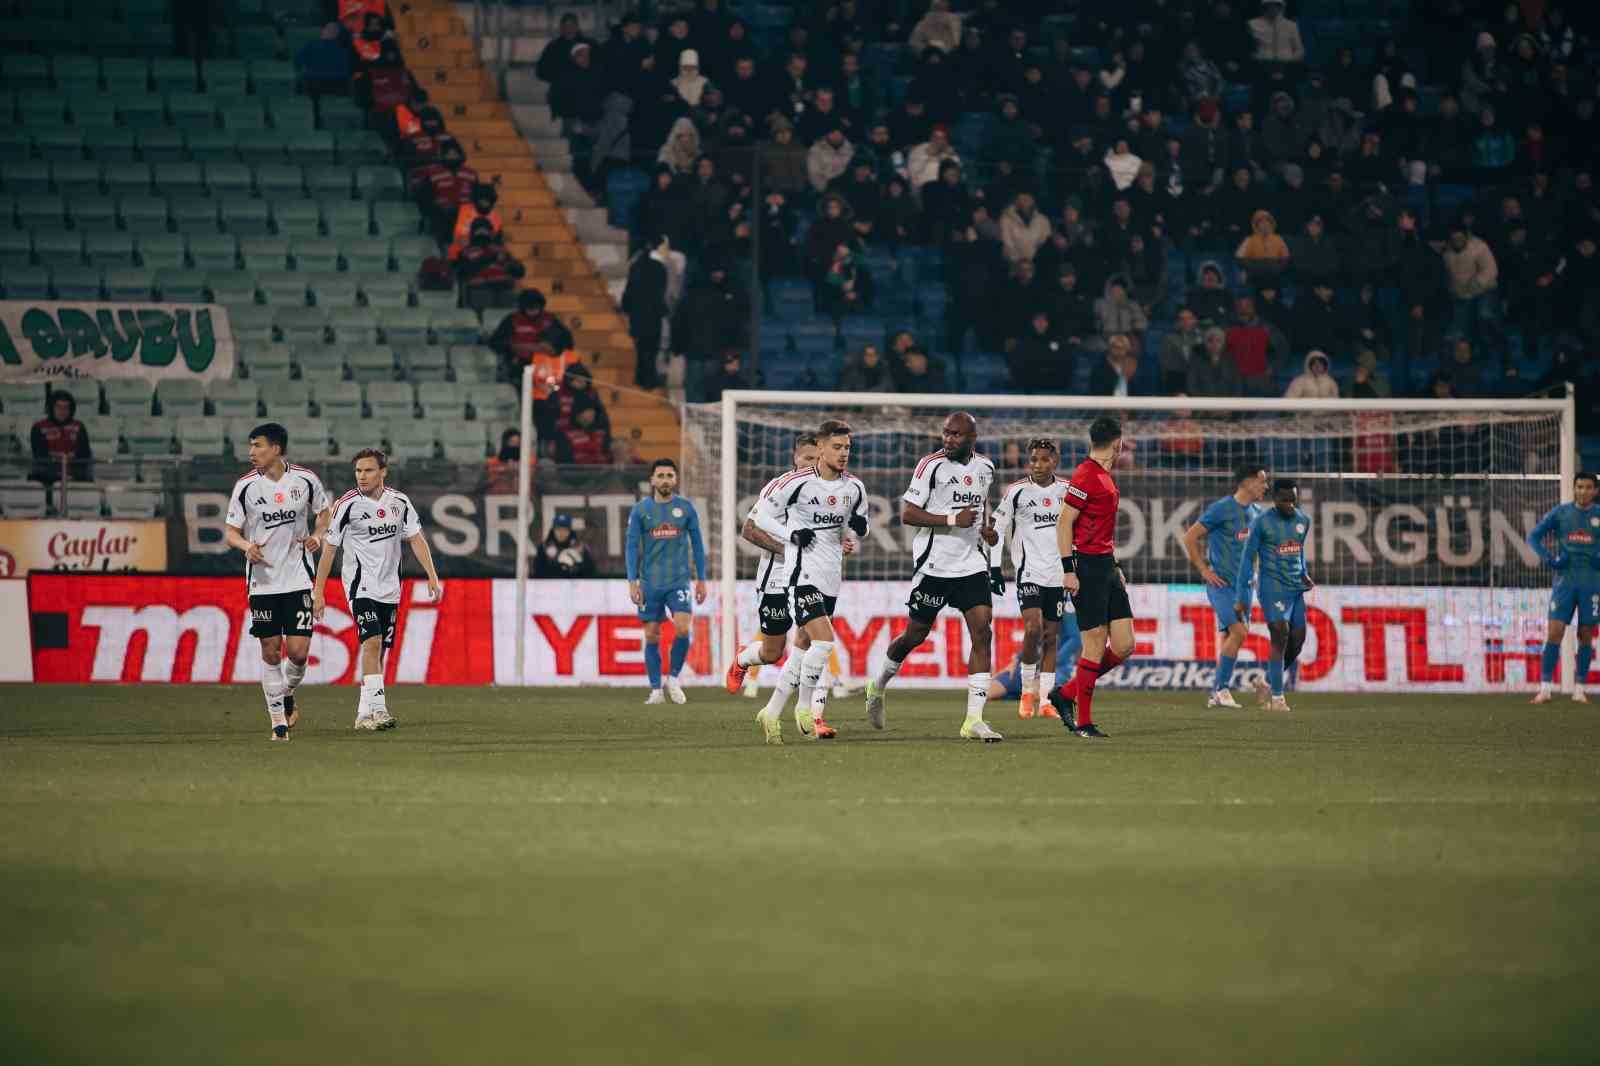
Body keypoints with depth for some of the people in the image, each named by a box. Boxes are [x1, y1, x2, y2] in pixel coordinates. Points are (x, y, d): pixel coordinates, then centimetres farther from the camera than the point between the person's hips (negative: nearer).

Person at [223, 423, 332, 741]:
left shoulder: (305, 480, -1)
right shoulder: (245, 486, -3)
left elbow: (324, 512, 17)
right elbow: (231, 532, 2)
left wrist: (316, 536, -2)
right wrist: (246, 546, -19)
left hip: (298, 579, 0)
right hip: (262, 581, 0)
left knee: (298, 651, -7)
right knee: (271, 652, 1)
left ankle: (288, 694, 24)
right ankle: (278, 720, 12)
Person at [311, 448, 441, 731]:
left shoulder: (399, 502, 4)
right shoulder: (347, 504, -8)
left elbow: (416, 539, 9)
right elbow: (329, 548, -3)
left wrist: (432, 576, -2)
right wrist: (318, 591, -4)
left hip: (389, 588, 5)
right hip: (360, 587, -5)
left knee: (379, 651, 6)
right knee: (372, 643, -20)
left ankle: (364, 714, 14)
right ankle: (378, 710, -26)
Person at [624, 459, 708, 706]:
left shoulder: (686, 508, 4)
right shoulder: (640, 510, 2)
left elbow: (697, 544, 10)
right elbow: (632, 546, 3)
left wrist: (701, 579, 7)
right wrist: (632, 582, -5)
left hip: (679, 580, -1)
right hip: (650, 582, 1)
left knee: (682, 629, -17)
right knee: (652, 637, 1)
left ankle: (673, 678, 4)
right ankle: (656, 690, 10)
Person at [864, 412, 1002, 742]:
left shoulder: (985, 467, 8)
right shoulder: (932, 465, -11)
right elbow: (907, 514, -14)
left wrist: (987, 529, 8)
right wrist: (953, 520, -21)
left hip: (971, 563, 4)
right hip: (934, 565, -4)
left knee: (982, 632, -11)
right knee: (916, 634, 8)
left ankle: (974, 720, -12)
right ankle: (878, 686, 37)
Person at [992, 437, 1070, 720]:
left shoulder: (1068, 490, 4)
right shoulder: (1016, 492, -4)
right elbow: (998, 528, 1)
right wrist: (994, 567, -4)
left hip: (1059, 573, 3)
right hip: (1029, 570, -3)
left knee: (1051, 635, 5)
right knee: (1033, 629, -18)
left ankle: (1045, 699, 11)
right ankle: (1028, 691, 1)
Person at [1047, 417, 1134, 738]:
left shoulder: (1106, 477, 17)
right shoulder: (1086, 476, -12)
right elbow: (1064, 522, -15)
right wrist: (1068, 570, -18)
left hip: (1106, 567, 9)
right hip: (1086, 567, -9)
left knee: (1124, 645, 4)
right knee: (1096, 645, -7)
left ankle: (1067, 693, 17)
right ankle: (1082, 722, 0)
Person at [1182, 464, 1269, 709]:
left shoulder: (1257, 512, 11)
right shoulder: (1222, 509, -12)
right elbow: (1190, 537, -9)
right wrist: (1204, 570, -10)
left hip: (1243, 584, 7)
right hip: (1221, 583, -7)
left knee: (1229, 636, 7)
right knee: (1239, 631, -18)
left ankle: (1216, 694, 14)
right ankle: (1222, 688, -10)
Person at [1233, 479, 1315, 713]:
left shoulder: (1304, 520, 8)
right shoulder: (1261, 523, -10)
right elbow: (1247, 559, -7)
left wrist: (1303, 574, 9)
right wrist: (1240, 598, -8)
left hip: (1296, 589, 6)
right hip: (1272, 588, -6)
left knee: (1297, 641, 2)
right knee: (1280, 637, -16)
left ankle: (1268, 683, 23)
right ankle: (1277, 697, -10)